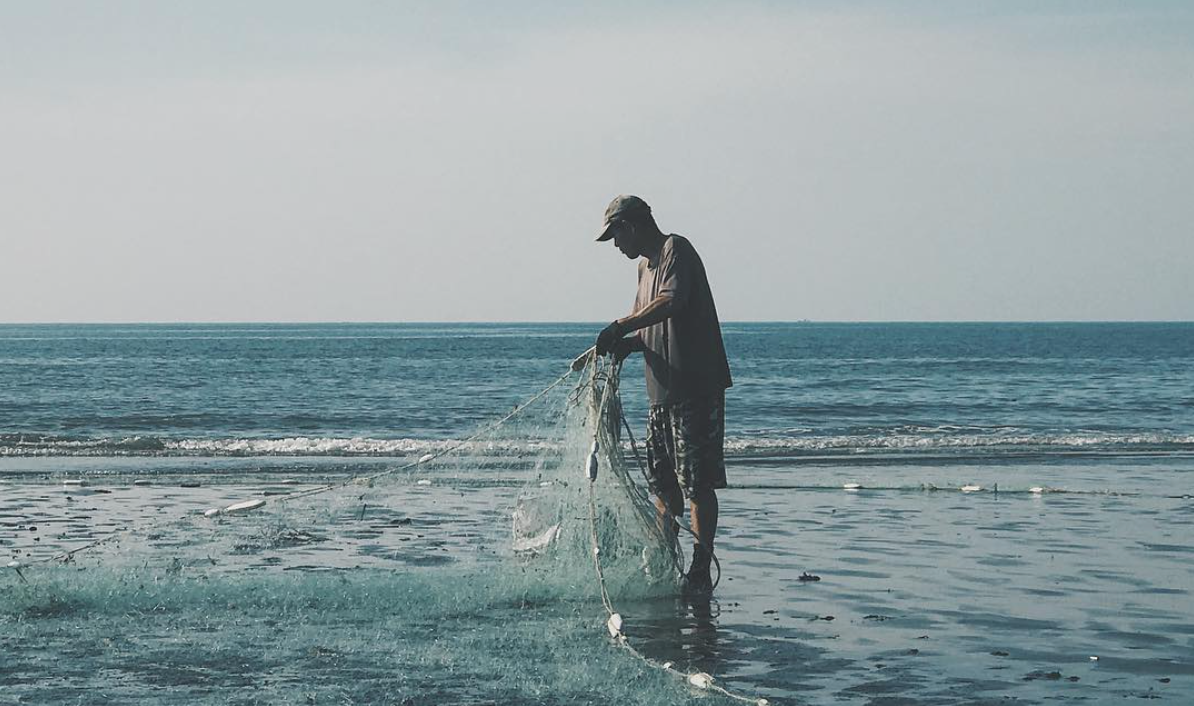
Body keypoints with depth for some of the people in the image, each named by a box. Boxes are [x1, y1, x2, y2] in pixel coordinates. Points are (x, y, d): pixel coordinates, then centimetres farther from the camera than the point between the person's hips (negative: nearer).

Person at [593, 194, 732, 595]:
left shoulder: (676, 249, -9)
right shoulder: (646, 265, 20)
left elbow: (672, 302, -27)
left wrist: (620, 328, -29)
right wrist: (626, 344, 1)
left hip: (696, 389, -10)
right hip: (663, 392, 10)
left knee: (697, 482, -7)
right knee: (662, 480, 14)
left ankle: (701, 572, -5)